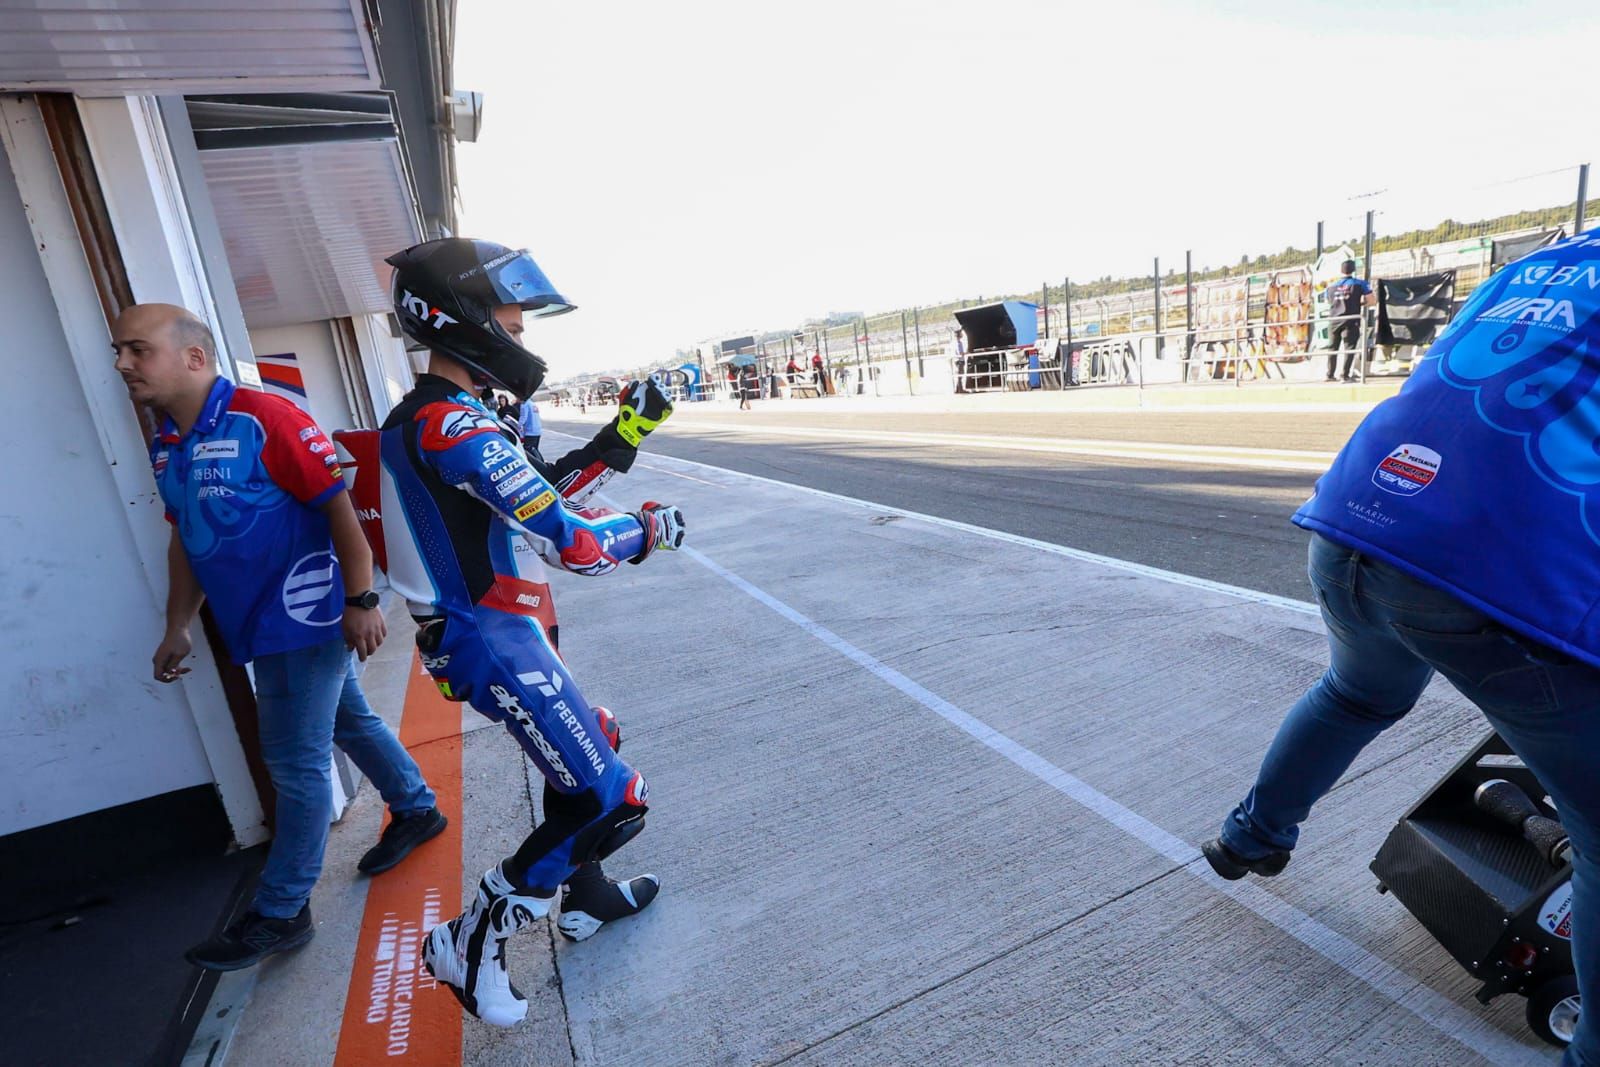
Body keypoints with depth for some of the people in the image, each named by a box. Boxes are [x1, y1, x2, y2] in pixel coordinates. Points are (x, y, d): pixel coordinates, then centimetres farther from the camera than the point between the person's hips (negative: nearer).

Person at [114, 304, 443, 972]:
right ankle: (416, 810, 39)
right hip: (257, 628, 9)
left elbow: (339, 505, -19)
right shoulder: (165, 447, 11)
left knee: (296, 763, 1)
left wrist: (361, 600, -21)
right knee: (349, 722, 20)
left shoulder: (262, 418, -16)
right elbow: (185, 541, 19)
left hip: (302, 618, -9)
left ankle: (280, 913, 16)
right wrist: (178, 629, 20)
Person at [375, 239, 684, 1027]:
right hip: (495, 642, -11)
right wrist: (649, 529, -7)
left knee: (583, 751, 24)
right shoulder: (451, 425, -22)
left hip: (501, 629, 11)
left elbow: (531, 497, 15)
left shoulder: (427, 418, 12)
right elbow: (571, 543, -26)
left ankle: (583, 896, 42)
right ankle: (470, 941, 12)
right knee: (609, 801, -6)